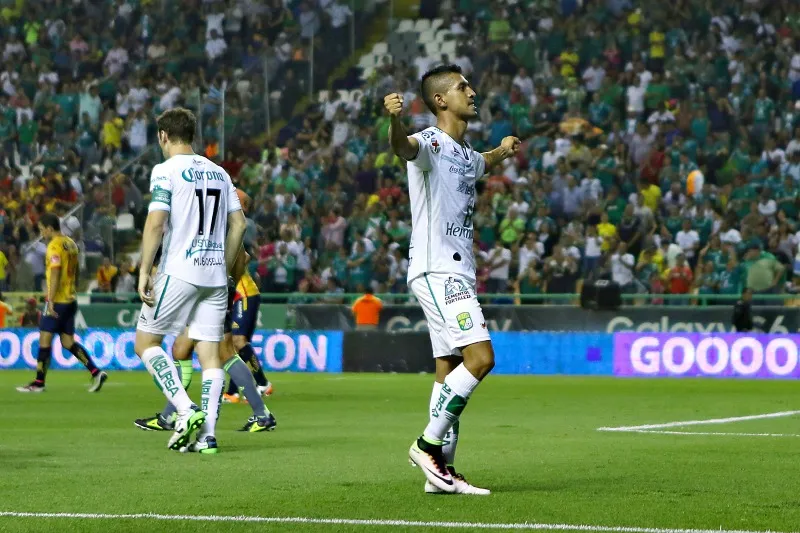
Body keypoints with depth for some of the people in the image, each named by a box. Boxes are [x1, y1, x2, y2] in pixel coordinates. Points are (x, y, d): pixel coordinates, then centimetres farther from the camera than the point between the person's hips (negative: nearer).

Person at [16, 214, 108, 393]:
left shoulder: (55, 246, -13)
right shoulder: (71, 244, 13)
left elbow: (55, 274, -20)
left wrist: (50, 300, -22)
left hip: (57, 301, -8)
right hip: (71, 300, 9)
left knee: (45, 338, -3)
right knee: (68, 342, 11)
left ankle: (39, 382, -2)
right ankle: (96, 372, 2)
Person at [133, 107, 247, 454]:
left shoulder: (166, 171, -4)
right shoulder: (218, 172, 14)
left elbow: (156, 222, -13)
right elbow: (238, 223, 13)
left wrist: (144, 272, -11)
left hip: (179, 270, -6)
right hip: (215, 274, 6)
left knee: (145, 342, 4)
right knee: (209, 351, 4)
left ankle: (186, 410, -11)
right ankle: (207, 434, -3)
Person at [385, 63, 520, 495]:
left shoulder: (465, 154, 18)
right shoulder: (432, 143, -11)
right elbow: (403, 147, -37)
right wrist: (395, 119, -57)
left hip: (458, 273, 9)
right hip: (437, 269, -9)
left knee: (450, 370, 7)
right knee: (480, 357, -18)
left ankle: (441, 469, 9)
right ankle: (428, 444, -11)